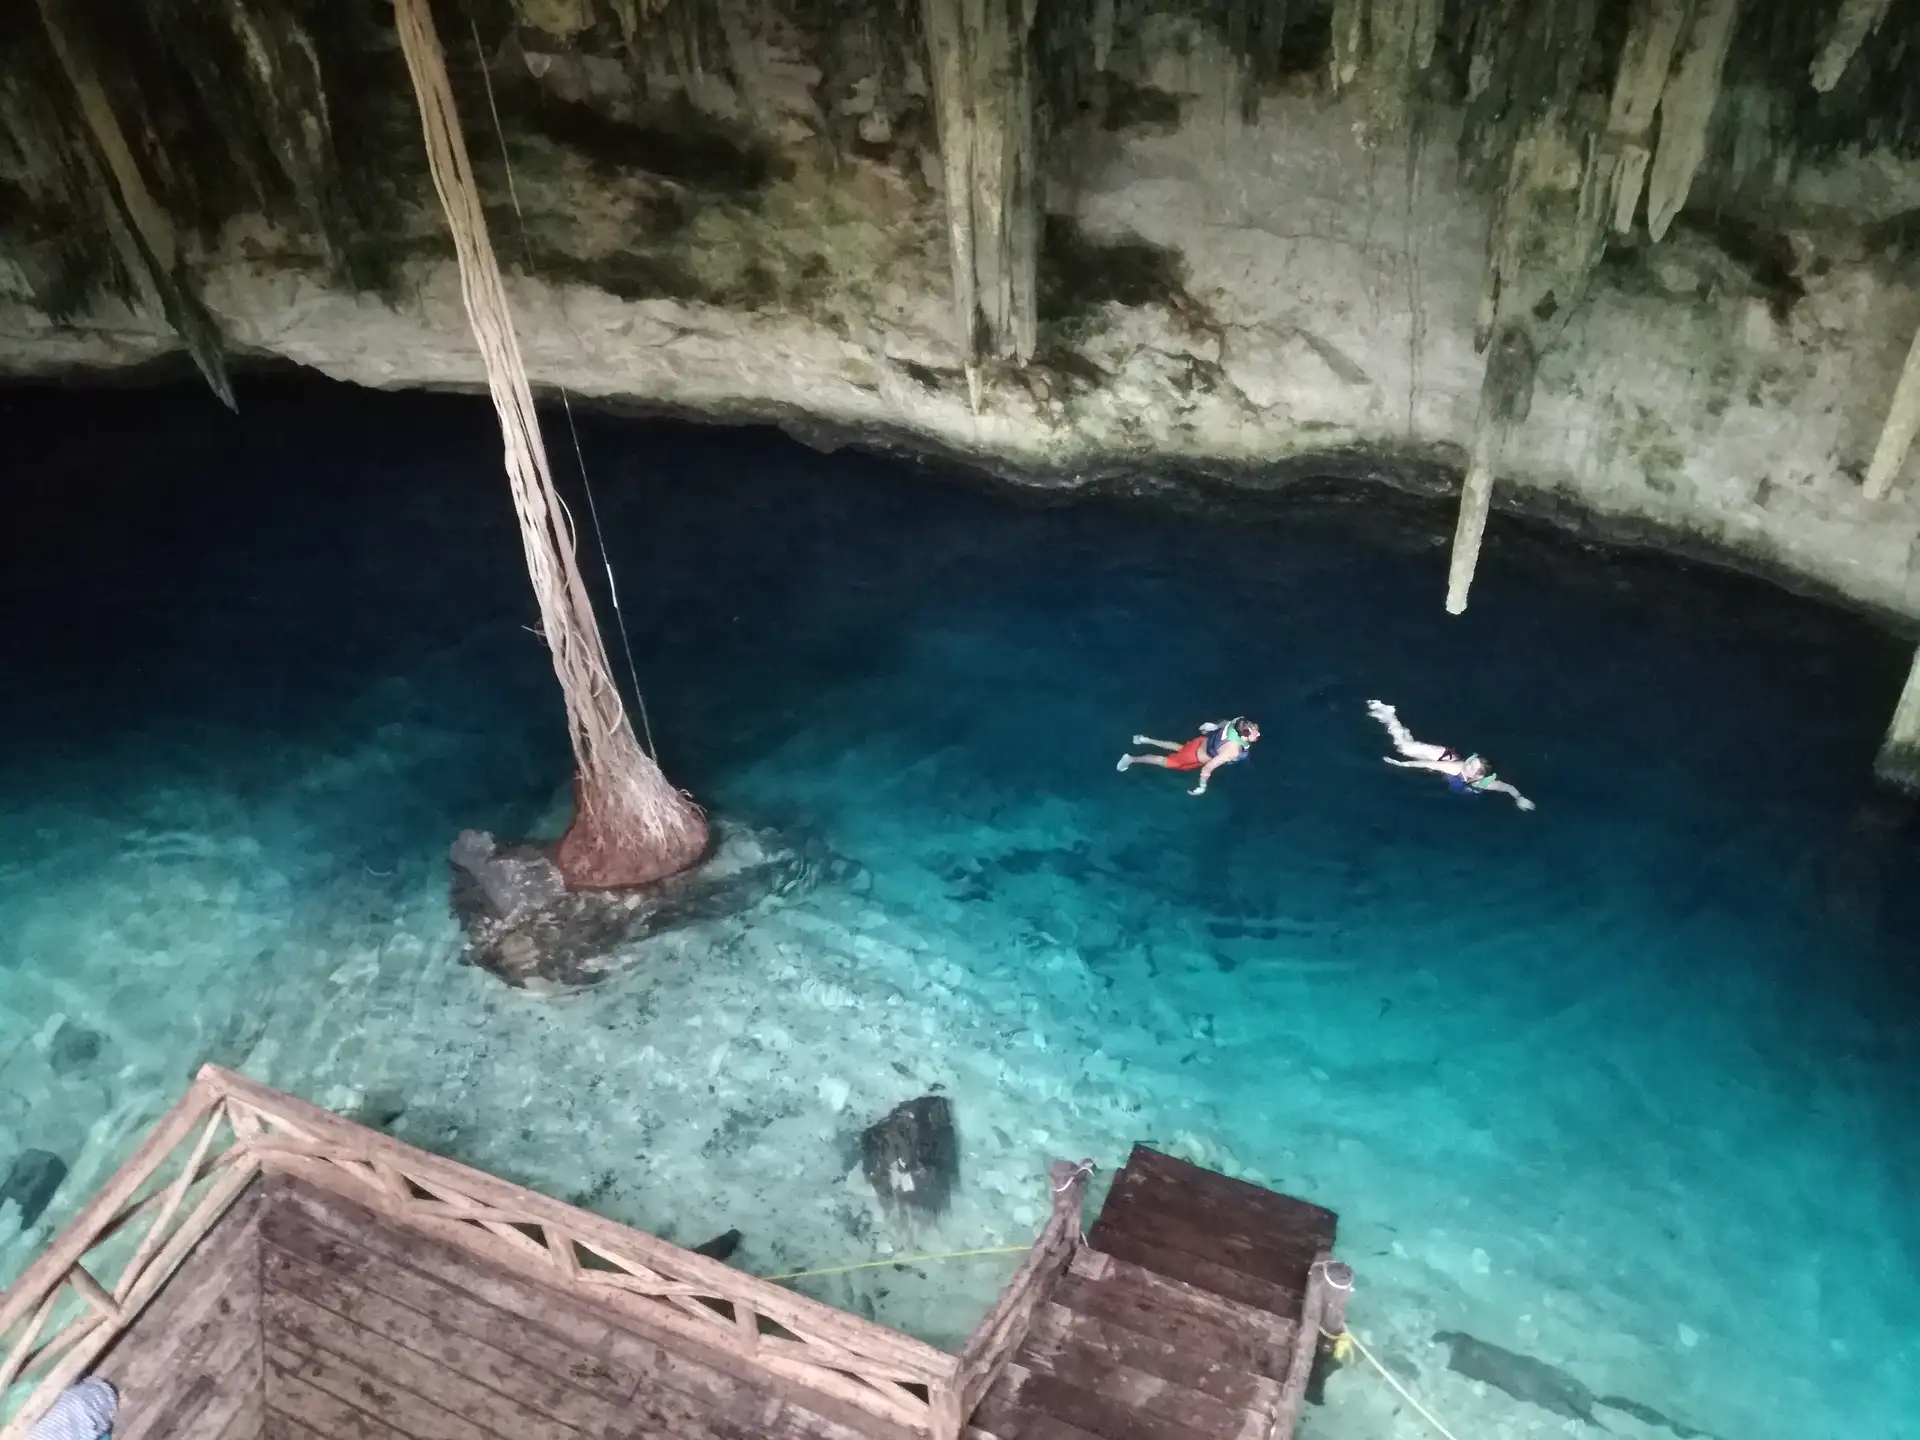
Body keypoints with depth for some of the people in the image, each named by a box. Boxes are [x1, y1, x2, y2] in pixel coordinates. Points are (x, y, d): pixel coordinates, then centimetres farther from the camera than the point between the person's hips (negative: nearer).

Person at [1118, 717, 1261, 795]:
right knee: (1166, 761, 19)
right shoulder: (1232, 752, -44)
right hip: (1197, 756, -6)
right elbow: (1207, 768, -36)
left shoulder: (1239, 722, -24)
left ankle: (1146, 740, 49)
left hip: (1202, 742, 6)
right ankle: (1132, 759, 35)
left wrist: (1215, 726, 21)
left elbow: (1224, 722, 0)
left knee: (1180, 748, 38)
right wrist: (1202, 787, -20)